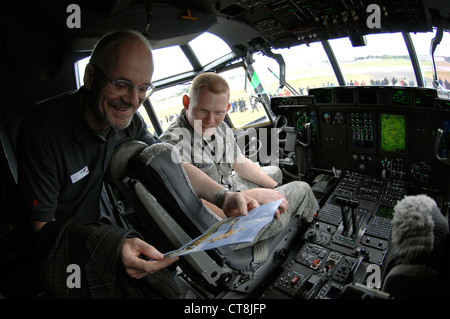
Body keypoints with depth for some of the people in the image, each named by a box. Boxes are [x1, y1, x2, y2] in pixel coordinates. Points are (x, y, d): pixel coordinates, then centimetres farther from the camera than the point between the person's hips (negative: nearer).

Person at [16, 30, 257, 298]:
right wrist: (112, 247, -39)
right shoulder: (44, 129, -24)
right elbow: (42, 226, -21)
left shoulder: (128, 120, -7)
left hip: (102, 224, 6)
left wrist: (224, 196, -22)